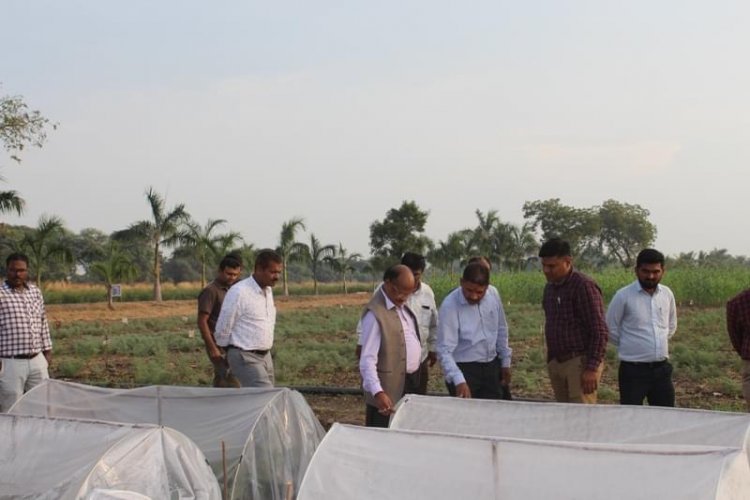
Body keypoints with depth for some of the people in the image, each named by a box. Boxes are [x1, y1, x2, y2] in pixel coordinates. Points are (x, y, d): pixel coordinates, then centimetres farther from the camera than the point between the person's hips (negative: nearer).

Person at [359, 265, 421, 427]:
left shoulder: (401, 303, 7)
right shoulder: (375, 313, -20)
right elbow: (368, 360, -24)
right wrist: (378, 392, -35)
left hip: (412, 382, 8)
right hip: (389, 389, -8)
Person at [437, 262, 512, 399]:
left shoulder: (494, 297, -5)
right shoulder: (450, 306, -21)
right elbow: (445, 350, -23)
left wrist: (505, 362, 14)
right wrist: (458, 380, -33)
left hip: (491, 367, 5)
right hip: (464, 369, -5)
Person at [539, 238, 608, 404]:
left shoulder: (584, 286, -12)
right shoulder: (549, 288, 12)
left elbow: (600, 332, -15)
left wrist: (592, 368, -19)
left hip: (580, 362, -8)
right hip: (556, 363, 8)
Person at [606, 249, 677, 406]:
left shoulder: (667, 294, 4)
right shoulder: (623, 296, -11)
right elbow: (611, 329, -3)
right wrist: (628, 346, 4)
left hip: (662, 369, 5)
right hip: (633, 370, -5)